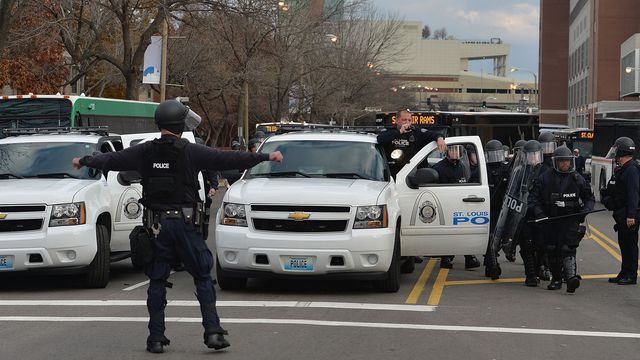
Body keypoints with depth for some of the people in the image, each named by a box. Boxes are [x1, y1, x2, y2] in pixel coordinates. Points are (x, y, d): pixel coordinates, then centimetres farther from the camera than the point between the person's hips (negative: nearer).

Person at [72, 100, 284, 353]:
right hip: (185, 222, -3)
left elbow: (110, 160, 15)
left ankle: (156, 338, 8)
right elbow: (227, 160, -10)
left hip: (157, 225, 3)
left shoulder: (144, 152, 3)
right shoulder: (190, 152, -8)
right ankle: (213, 332, -3)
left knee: (157, 281, 10)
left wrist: (84, 161, 34)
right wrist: (266, 157, -4)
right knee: (203, 278, 5)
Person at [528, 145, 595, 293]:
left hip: (570, 220, -2)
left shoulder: (577, 179, 7)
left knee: (568, 248, -18)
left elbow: (590, 197, 17)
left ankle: (571, 276, -30)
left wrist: (586, 210, -1)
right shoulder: (545, 178, 3)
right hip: (550, 220, 2)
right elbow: (533, 197, 5)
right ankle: (556, 279, 21)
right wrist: (537, 212, -9)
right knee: (552, 250, 8)